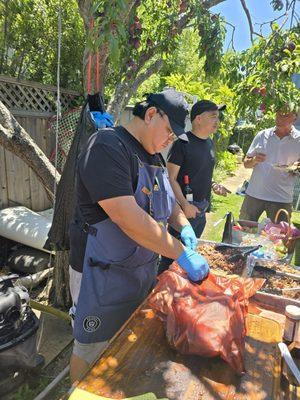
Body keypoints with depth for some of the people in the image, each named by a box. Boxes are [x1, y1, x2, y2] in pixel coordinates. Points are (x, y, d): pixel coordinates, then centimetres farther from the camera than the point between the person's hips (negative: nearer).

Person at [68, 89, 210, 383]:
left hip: (143, 268, 8)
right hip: (102, 273, -8)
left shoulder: (153, 155, 7)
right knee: (92, 350, 13)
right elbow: (128, 217, -32)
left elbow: (166, 199, 19)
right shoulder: (107, 147, -22)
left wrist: (184, 226, 0)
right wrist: (182, 254, -26)